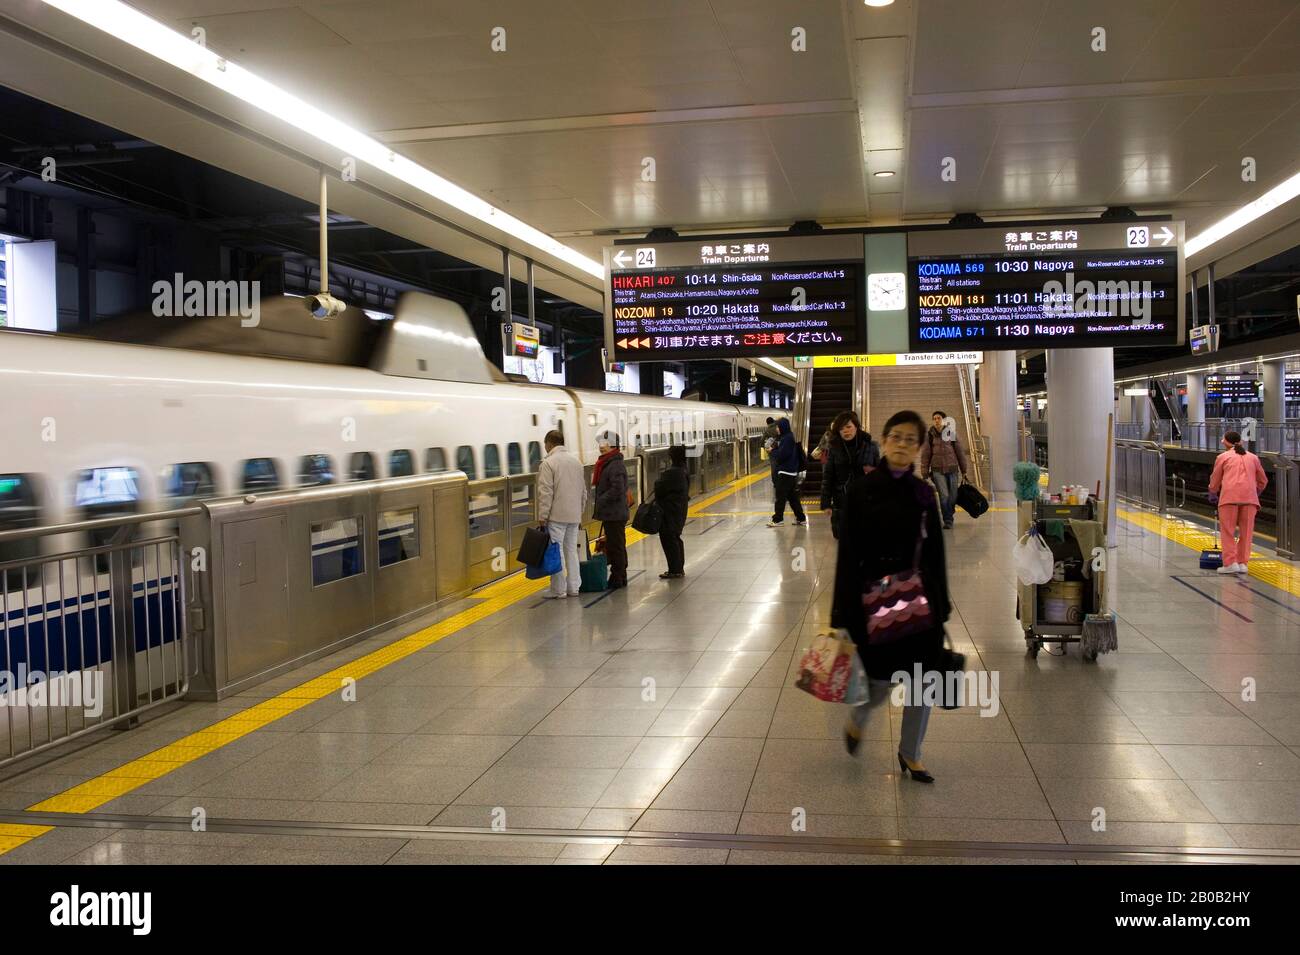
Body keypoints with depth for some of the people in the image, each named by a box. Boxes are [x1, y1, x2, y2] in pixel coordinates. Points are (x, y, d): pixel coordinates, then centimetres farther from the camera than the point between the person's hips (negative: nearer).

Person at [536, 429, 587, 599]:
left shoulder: (548, 463, -10)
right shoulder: (576, 461, 12)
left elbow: (545, 492, -14)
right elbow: (584, 490, 17)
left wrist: (543, 516, -10)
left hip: (557, 515, -7)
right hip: (575, 515, 7)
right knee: (572, 550, 12)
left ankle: (558, 590, 1)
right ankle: (574, 587, 14)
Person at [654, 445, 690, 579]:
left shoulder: (671, 473, -22)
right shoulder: (683, 472, 8)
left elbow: (659, 489, -19)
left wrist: (657, 481, 2)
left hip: (669, 512, -10)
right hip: (680, 511, 10)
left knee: (668, 539, -2)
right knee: (675, 538, 18)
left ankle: (675, 570, 1)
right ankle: (679, 568, 24)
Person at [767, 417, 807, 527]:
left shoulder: (787, 439, -17)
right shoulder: (790, 437, 13)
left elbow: (781, 455, -20)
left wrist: (773, 451, -4)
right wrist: (776, 447, 4)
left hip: (785, 472, -10)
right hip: (791, 472, 10)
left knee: (780, 496, -2)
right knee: (792, 497, 13)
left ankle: (778, 519, 3)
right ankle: (801, 519, 15)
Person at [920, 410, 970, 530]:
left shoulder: (951, 433, 4)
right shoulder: (930, 435, 2)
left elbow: (960, 451, 7)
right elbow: (925, 455, 3)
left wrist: (964, 470, 6)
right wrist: (925, 473, -1)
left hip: (952, 468, 1)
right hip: (937, 470, -1)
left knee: (953, 496, 4)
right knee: (944, 495, -11)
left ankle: (950, 514, 29)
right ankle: (947, 521, -3)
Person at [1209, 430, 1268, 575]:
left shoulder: (1223, 457, 13)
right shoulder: (1253, 457, 22)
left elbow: (1214, 481, 18)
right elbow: (1263, 481, 27)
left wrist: (1213, 496, 35)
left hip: (1229, 496, -3)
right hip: (1249, 497, 3)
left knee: (1228, 531, 2)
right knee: (1246, 531, 8)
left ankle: (1230, 563, -4)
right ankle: (1242, 563, 8)